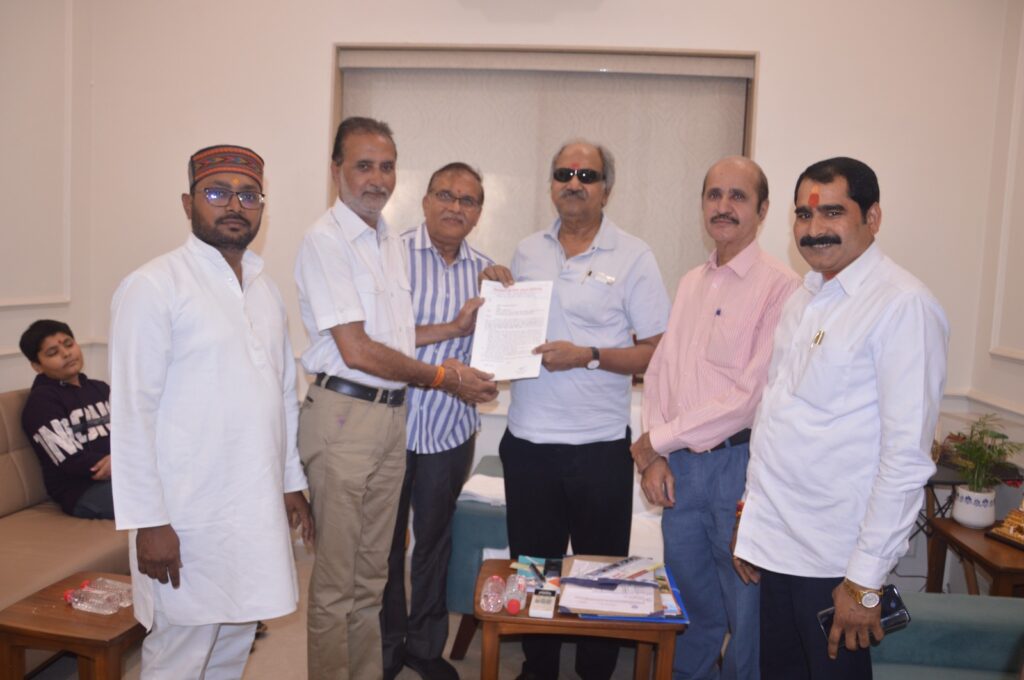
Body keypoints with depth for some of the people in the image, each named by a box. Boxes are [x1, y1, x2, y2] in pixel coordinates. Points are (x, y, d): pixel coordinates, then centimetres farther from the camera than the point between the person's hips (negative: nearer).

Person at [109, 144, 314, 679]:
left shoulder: (265, 289, 10)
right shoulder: (153, 286, -11)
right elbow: (132, 412, -13)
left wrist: (291, 481, 14)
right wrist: (148, 521, -14)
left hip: (258, 508, 6)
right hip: (189, 515, -6)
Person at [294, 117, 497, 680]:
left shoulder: (392, 243, 15)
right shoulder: (325, 239, -11)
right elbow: (357, 350, -16)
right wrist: (441, 376, -10)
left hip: (392, 413, 8)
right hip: (343, 413, -8)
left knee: (372, 570, 17)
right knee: (336, 579, 3)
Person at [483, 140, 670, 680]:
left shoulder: (633, 257, -4)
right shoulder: (527, 252, 8)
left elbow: (656, 352, -7)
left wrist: (587, 356, -19)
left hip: (599, 447, -3)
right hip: (527, 439, 4)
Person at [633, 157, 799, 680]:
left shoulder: (781, 287, -12)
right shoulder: (690, 284, 11)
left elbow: (750, 397, -18)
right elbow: (659, 371, 12)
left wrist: (654, 440, -11)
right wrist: (653, 456, 0)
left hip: (740, 461, -6)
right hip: (679, 464, 6)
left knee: (745, 610, 10)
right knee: (689, 602, 19)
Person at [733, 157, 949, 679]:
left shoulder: (903, 306, -15)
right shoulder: (802, 300, 9)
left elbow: (908, 456, -18)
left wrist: (866, 581, -16)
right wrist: (751, 526, 12)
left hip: (836, 559, -6)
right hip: (775, 546, 7)